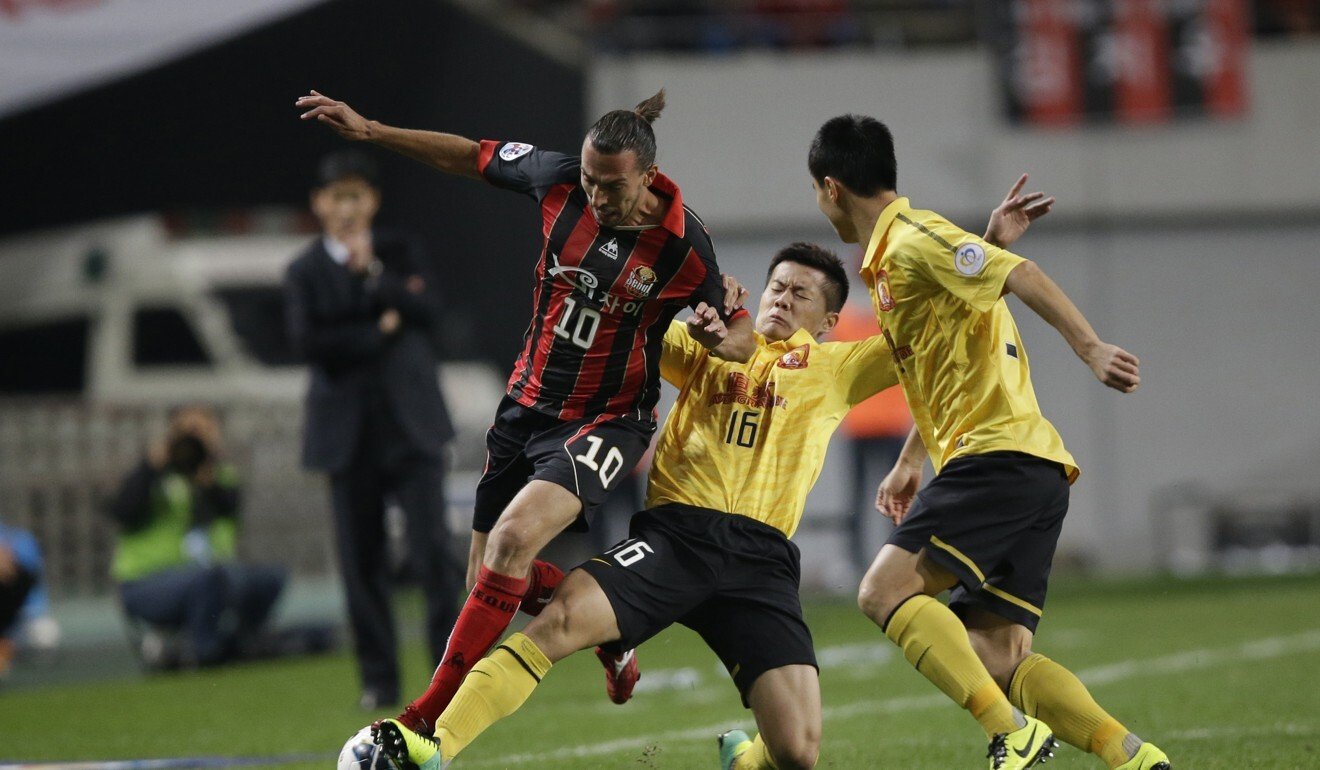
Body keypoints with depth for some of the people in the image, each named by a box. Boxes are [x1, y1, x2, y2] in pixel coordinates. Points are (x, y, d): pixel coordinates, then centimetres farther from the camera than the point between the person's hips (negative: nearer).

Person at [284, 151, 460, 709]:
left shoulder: (401, 253, 10)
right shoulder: (305, 272, 7)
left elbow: (428, 312, -6)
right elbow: (307, 340, -8)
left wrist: (372, 273, -12)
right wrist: (379, 333, -11)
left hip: (411, 422, 0)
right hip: (349, 432, 0)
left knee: (431, 549, -8)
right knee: (361, 562, 1)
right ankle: (379, 679, 8)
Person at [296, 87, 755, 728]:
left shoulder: (685, 247, -18)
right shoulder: (560, 180, -10)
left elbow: (742, 338, -5)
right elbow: (470, 156, 6)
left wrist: (718, 339, -29)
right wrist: (368, 130, 2)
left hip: (607, 420, -6)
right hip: (527, 405, 6)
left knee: (513, 538, -28)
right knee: (489, 578, 8)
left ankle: (425, 722, -24)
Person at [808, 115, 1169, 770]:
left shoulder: (912, 239, -7)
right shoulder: (890, 254, 24)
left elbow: (1019, 275, -21)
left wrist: (1090, 349, -31)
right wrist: (910, 462, 35)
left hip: (1000, 453, -10)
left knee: (886, 589, -17)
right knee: (995, 656, 2)